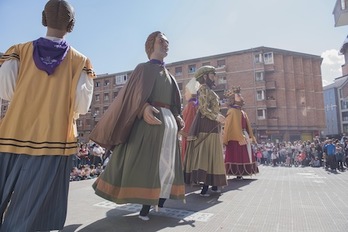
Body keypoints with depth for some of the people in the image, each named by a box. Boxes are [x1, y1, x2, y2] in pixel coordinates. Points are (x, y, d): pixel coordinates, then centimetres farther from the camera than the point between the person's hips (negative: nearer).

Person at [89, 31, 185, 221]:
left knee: (166, 164, 8)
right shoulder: (145, 68, 3)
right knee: (146, 163, -5)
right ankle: (146, 206, 5)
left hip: (169, 123, 8)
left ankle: (159, 202, 19)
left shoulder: (168, 75, 22)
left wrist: (178, 118, 6)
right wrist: (144, 107, -31)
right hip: (150, 121, -7)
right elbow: (136, 94, -12)